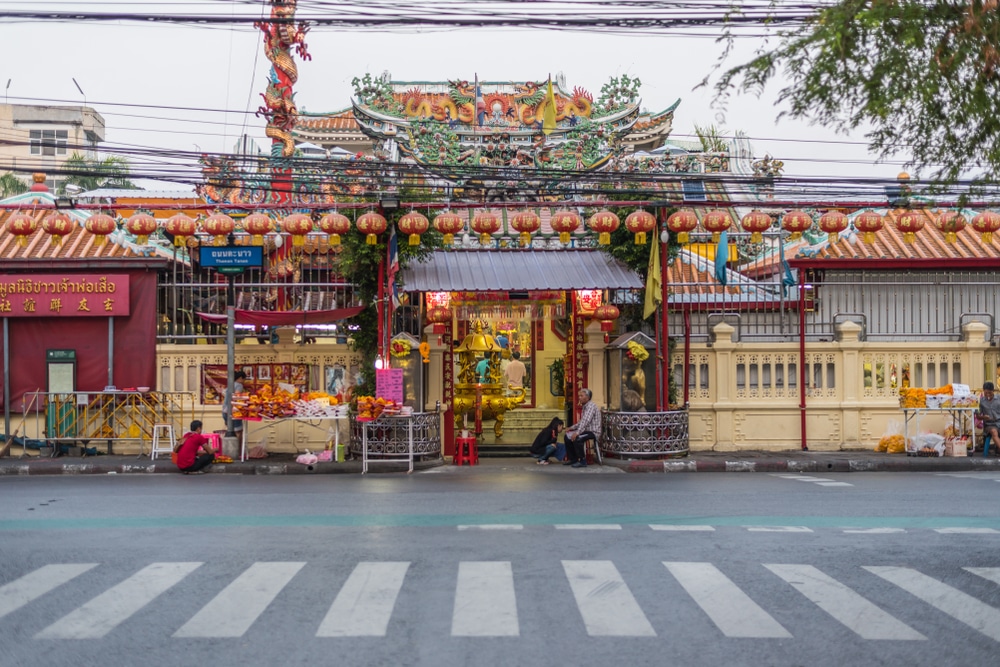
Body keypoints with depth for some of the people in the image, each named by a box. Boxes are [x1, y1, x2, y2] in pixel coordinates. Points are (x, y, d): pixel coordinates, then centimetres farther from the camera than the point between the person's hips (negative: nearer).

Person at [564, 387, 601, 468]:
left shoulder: (591, 405, -16)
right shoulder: (584, 406, 15)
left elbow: (585, 421, -28)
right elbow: (581, 422, 23)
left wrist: (577, 432, -33)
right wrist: (572, 428, 12)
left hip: (593, 431, -11)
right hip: (586, 430, 11)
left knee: (577, 438, -32)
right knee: (568, 436, 10)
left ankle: (582, 461, -23)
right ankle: (572, 459, 16)